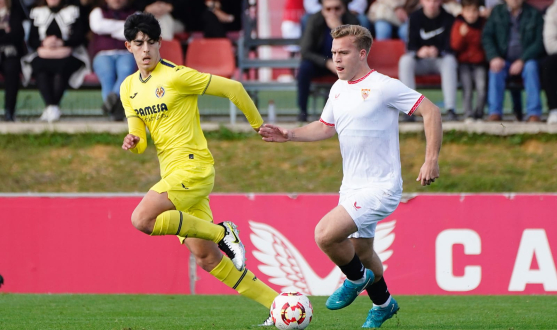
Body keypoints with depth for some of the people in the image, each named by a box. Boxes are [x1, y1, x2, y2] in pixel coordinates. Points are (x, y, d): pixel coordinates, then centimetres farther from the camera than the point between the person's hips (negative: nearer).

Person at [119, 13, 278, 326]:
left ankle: (222, 232, -12)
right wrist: (133, 142, -8)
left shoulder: (177, 76, -11)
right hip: (172, 172, 8)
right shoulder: (129, 88, 12)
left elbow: (232, 88, -6)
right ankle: (277, 303, 11)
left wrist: (259, 125, 4)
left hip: (194, 166, -8)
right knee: (207, 259, 5)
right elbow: (141, 142, 16)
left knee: (142, 219, -26)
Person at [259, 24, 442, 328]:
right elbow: (325, 127, 23)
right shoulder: (338, 89, 9)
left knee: (325, 235, -22)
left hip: (380, 187, -8)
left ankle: (356, 279, 6)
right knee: (361, 251, 20)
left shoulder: (384, 87, -15)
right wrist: (290, 135, 7)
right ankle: (383, 304, 45)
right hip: (352, 187, 8)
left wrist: (431, 160, -20)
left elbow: (430, 111, -14)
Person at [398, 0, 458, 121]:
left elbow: (450, 47, -12)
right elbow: (411, 46, -8)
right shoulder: (415, 17, -2)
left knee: (449, 60, -34)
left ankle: (450, 110, -40)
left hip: (441, 59, -1)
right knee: (405, 61, -29)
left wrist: (438, 52, -35)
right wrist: (419, 52, -33)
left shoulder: (448, 19, -6)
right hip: (421, 61, 1)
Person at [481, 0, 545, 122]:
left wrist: (522, 61, -19)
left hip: (525, 59, -1)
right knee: (496, 69, -31)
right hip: (504, 59, 1)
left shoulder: (534, 14, 1)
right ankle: (495, 113, -33)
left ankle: (534, 114, -34)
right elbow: (486, 36, 2)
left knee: (531, 67, -33)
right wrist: (494, 57, -17)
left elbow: (539, 42, -6)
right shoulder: (497, 12, 7)